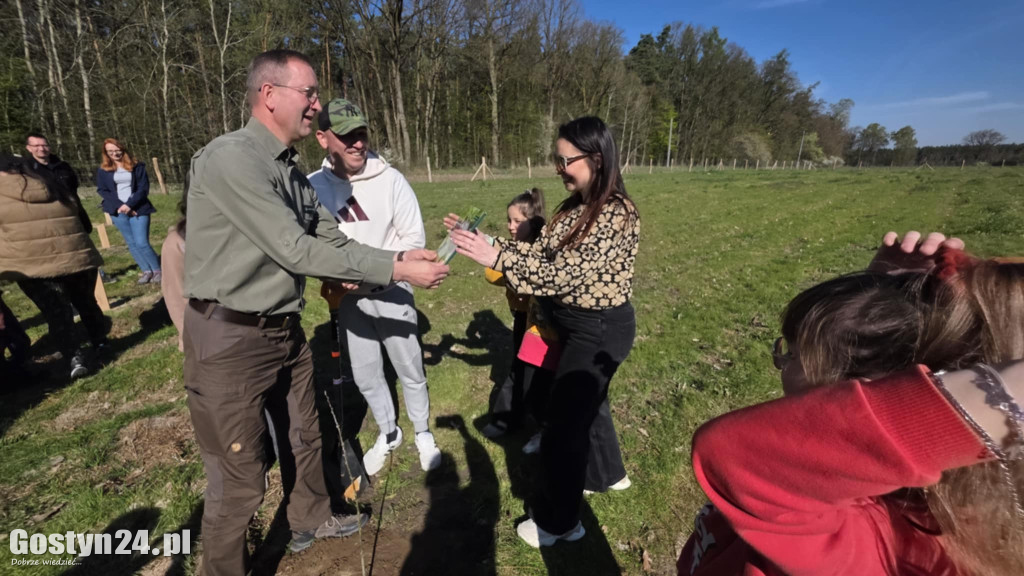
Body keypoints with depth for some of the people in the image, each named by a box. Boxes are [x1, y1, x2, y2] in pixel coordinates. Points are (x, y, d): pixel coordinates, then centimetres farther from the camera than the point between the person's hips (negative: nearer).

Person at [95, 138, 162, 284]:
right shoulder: (102, 170, 8)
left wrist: (130, 205, -13)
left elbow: (143, 188, -3)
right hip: (118, 211, 3)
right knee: (131, 243, 4)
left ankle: (158, 270, 2)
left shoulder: (137, 166, 3)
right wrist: (119, 206, -10)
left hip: (138, 209, -3)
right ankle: (146, 271, 12)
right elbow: (102, 190, 5)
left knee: (142, 243, -11)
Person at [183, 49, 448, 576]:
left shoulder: (291, 170, 8)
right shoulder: (230, 158, -19)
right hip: (230, 338, -9)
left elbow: (332, 241, 8)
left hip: (284, 329, 9)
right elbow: (295, 251, -23)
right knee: (239, 481, 6)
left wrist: (397, 257, -4)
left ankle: (309, 520, 50)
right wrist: (395, 271, -22)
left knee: (305, 438, 25)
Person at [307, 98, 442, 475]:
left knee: (410, 371, 9)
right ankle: (388, 434, 40)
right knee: (365, 375, 16)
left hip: (390, 292, -3)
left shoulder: (390, 179, -12)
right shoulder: (313, 186, -4)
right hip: (347, 298, 3)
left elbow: (413, 239, -10)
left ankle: (423, 434, 34)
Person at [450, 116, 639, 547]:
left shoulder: (615, 214, -24)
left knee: (562, 424, 2)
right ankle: (606, 474, 52)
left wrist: (497, 258, -33)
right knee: (587, 401, 26)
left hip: (600, 330, -9)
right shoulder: (575, 207, 4)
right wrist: (486, 242, -9)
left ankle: (556, 522, 25)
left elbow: (562, 274, -30)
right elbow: (540, 255, 1)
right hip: (578, 324, 9)